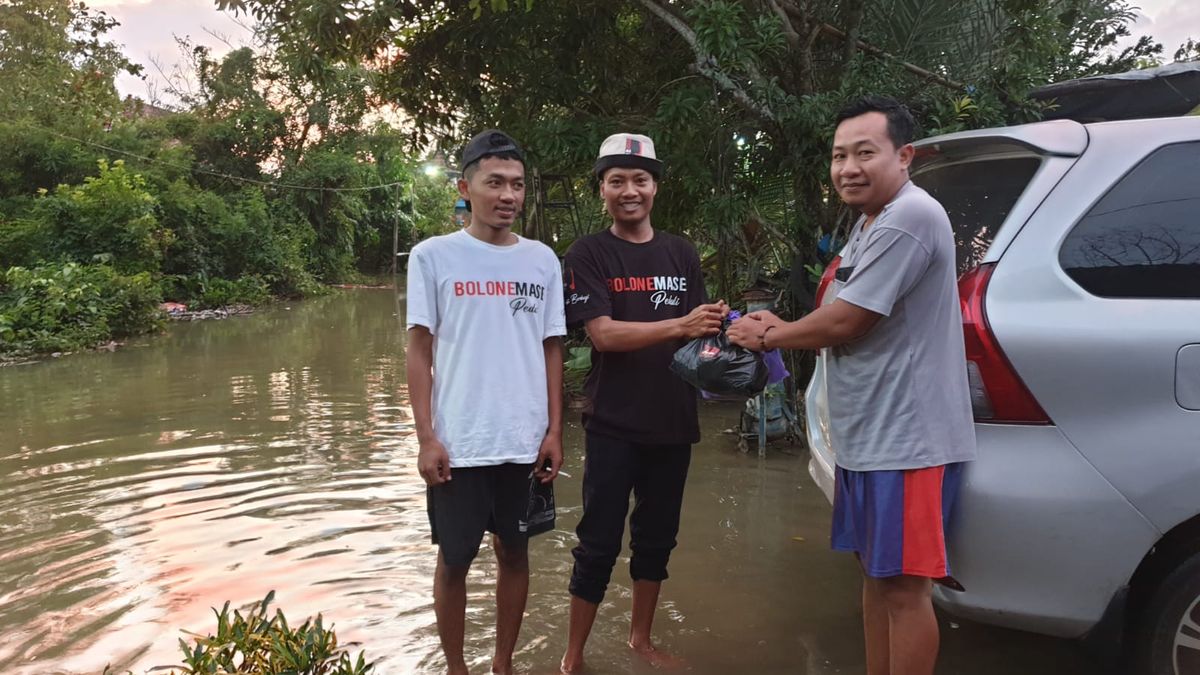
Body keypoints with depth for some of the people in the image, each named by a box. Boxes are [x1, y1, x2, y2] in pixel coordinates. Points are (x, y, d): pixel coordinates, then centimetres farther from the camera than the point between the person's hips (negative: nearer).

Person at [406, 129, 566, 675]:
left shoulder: (542, 260, 4)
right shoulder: (433, 256, -3)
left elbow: (551, 350, 7)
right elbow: (419, 351, -3)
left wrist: (554, 431, 3)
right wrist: (427, 438, -8)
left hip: (525, 442, 3)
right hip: (458, 444, -2)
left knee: (514, 552, 14)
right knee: (454, 559, 10)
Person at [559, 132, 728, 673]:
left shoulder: (681, 253, 8)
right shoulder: (588, 254, -5)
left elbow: (700, 330, 12)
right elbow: (603, 333, -17)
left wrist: (717, 331, -11)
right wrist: (681, 326, -26)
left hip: (673, 422, 5)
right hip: (614, 425, -4)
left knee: (657, 537, 16)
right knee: (599, 543, 2)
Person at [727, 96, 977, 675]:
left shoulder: (910, 218, -19)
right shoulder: (871, 224, 14)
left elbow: (844, 323, -20)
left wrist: (770, 337, -3)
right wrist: (782, 329, 2)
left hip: (906, 441, -10)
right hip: (866, 438, 10)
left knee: (902, 586, -1)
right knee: (876, 575, 19)